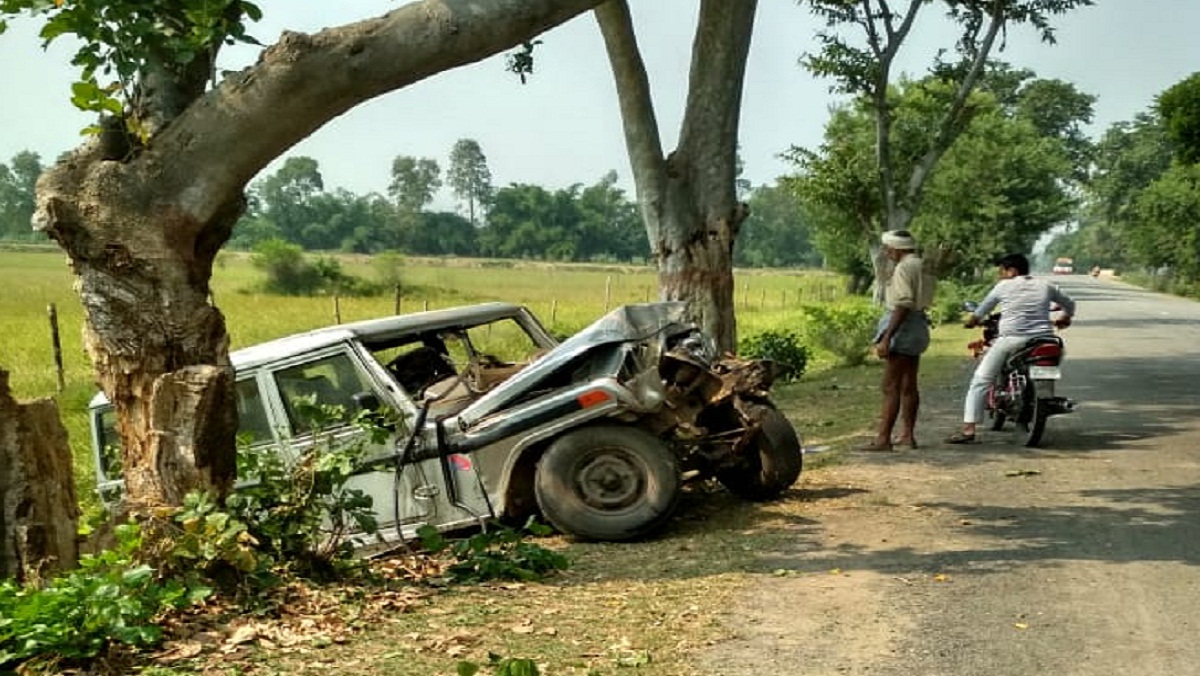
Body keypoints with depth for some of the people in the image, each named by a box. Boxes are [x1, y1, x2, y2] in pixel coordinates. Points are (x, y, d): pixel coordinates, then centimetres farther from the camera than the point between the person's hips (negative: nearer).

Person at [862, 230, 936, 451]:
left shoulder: (903, 268, -15)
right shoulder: (921, 266, 15)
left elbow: (902, 306, -22)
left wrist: (886, 338, -24)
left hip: (903, 327, -10)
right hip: (918, 327, 10)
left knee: (890, 386, -10)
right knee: (908, 385, 14)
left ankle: (883, 439, -11)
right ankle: (907, 435, 20)